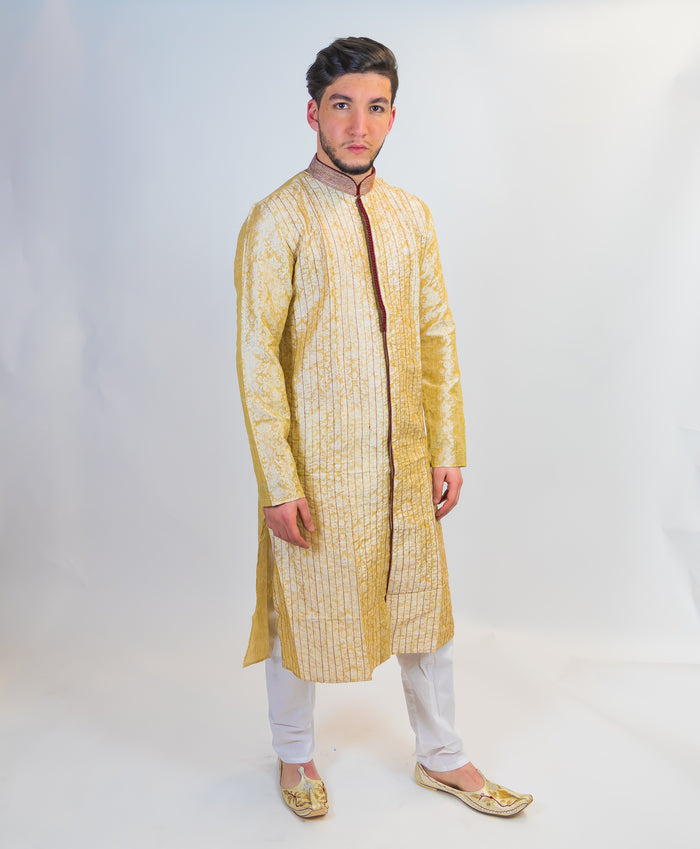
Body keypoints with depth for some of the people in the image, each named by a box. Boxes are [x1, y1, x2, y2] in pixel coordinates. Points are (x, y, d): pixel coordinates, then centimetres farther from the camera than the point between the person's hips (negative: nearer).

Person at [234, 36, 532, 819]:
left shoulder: (411, 216, 7)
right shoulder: (277, 220, -10)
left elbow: (437, 335, 9)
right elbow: (256, 356, -13)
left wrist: (447, 450, 5)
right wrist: (278, 482, -16)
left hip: (404, 461, 5)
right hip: (318, 465, -5)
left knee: (425, 608, 15)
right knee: (300, 612, 11)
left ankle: (442, 758, 36)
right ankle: (294, 755, 36)